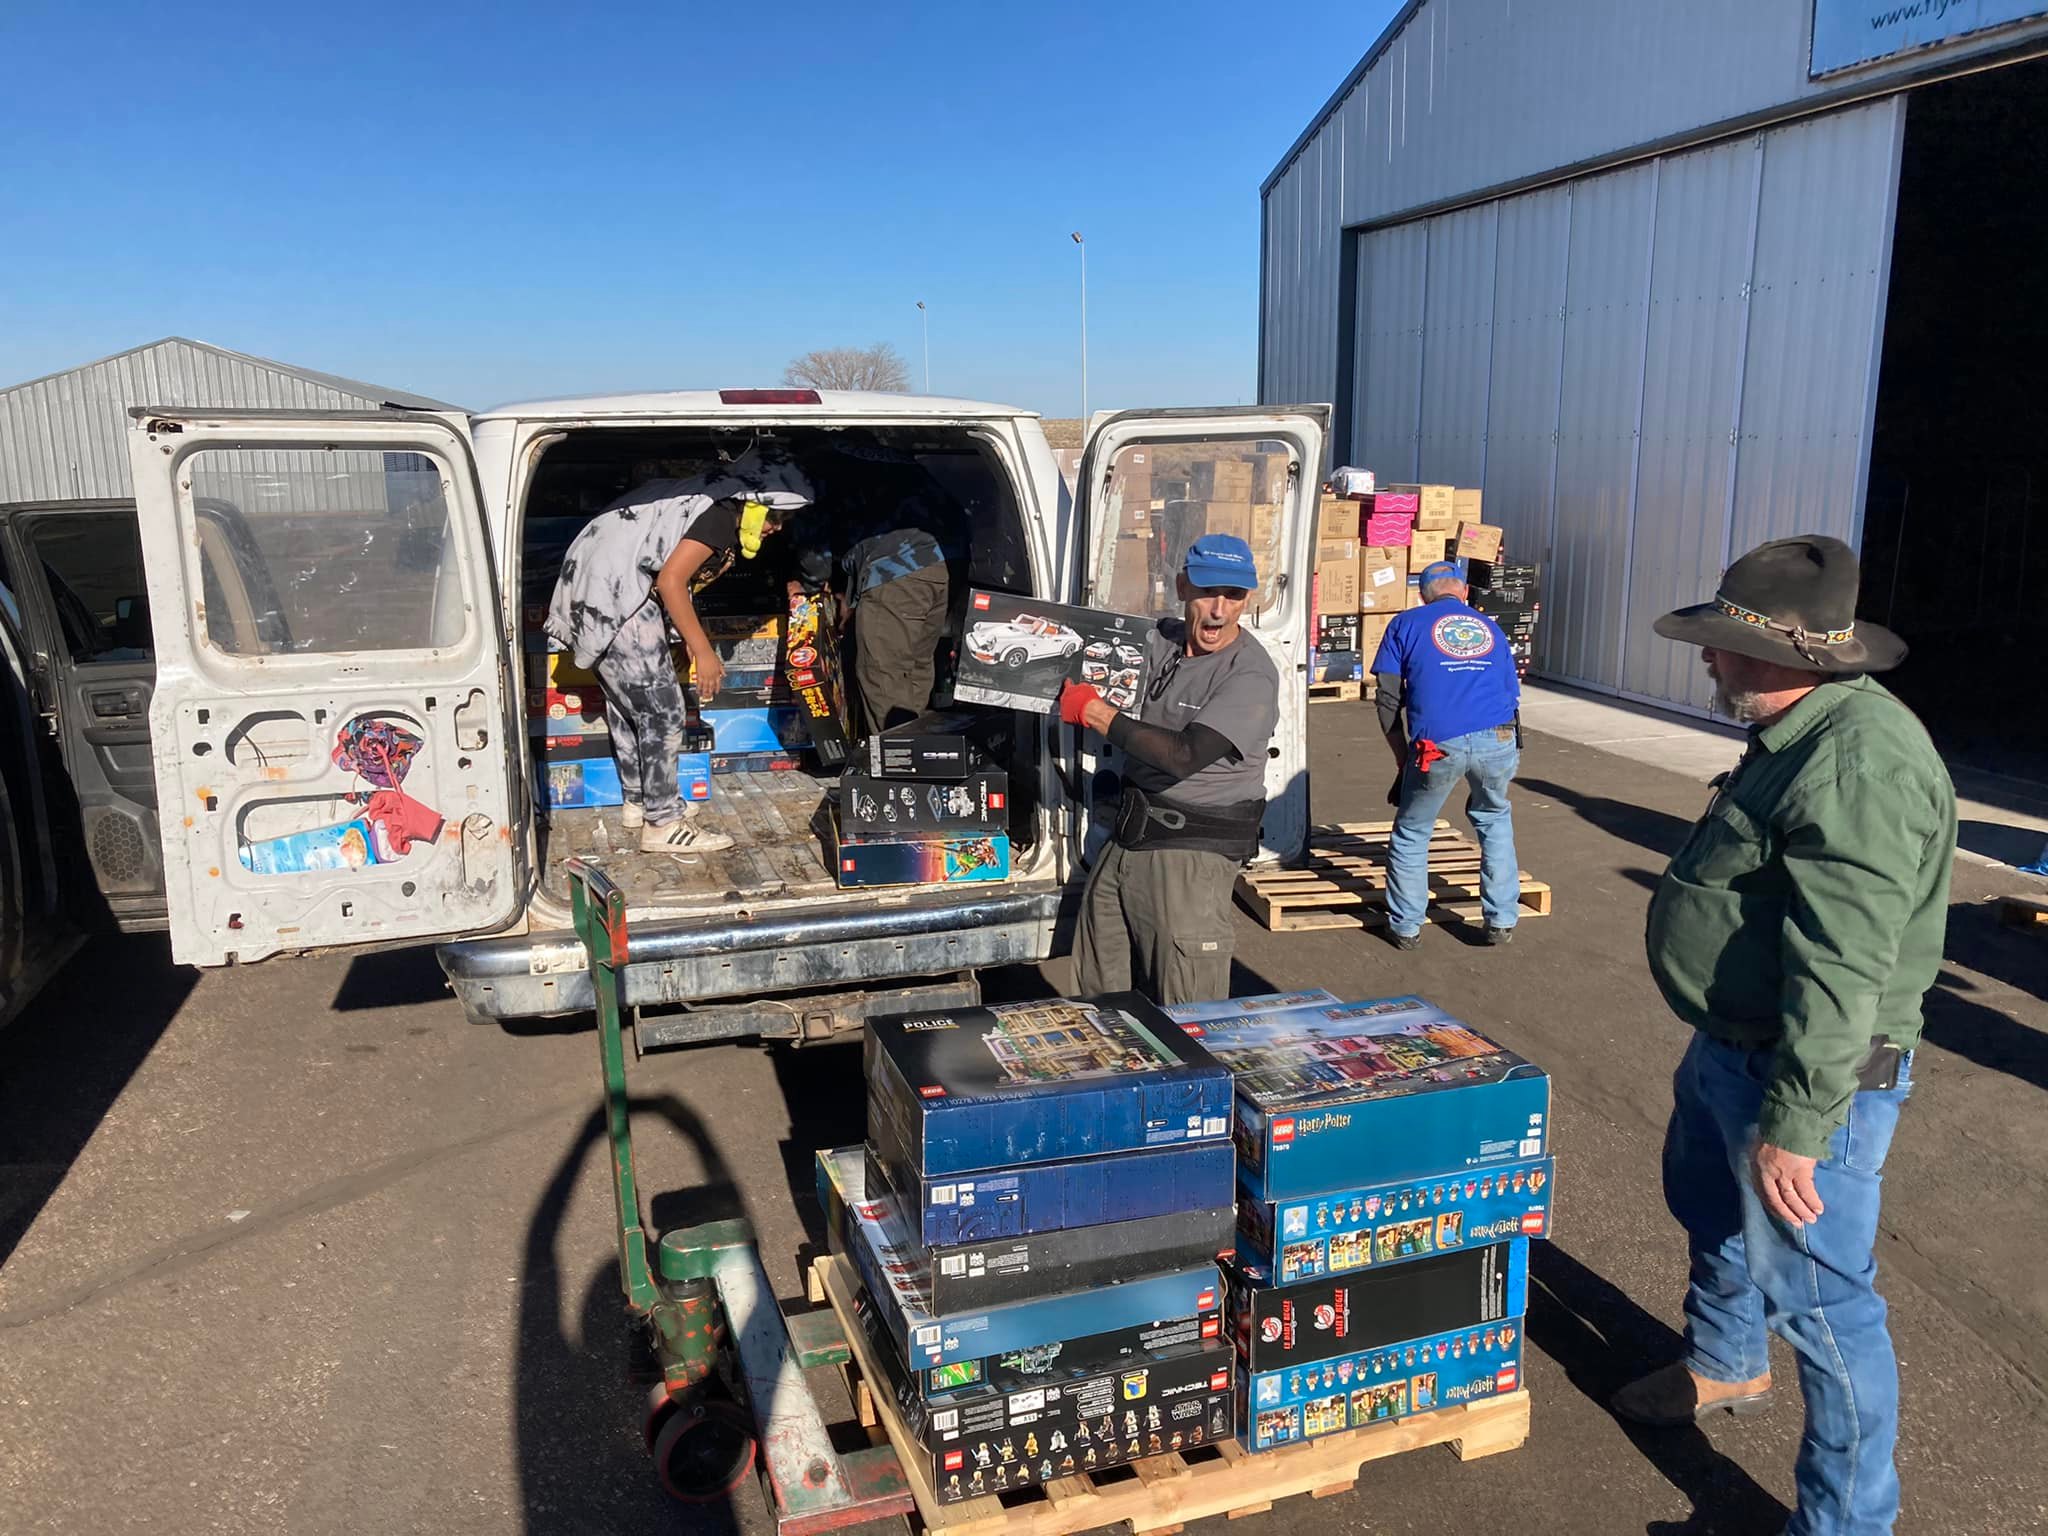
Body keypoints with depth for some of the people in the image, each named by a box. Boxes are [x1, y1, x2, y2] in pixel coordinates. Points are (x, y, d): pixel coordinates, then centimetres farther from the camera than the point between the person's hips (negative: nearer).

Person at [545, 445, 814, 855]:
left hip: (593, 591, 10)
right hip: (616, 598, -10)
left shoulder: (706, 501, 15)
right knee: (662, 710, -4)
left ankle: (639, 802, 36)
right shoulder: (720, 515, -14)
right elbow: (670, 581, -20)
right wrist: (703, 652, -15)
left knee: (627, 703, 21)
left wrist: (698, 650, 21)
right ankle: (663, 824, 3)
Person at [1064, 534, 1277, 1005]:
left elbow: (1184, 756, -27)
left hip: (1192, 851, -7)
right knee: (1099, 989, 19)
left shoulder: (1252, 677, -17)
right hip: (1129, 835, 7)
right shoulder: (1161, 639, 5)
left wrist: (1096, 712, -19)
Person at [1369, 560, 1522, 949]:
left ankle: (1406, 928, 25)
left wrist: (1404, 759, 18)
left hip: (1438, 746, -3)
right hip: (1498, 740, 3)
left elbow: (1388, 698, 10)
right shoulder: (1490, 629, 26)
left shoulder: (1407, 624, 17)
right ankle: (1502, 921, 30)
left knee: (1411, 834, 18)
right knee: (1494, 820, 29)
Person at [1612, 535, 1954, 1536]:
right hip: (1728, 1049, 11)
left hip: (1811, 1077, -11)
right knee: (1708, 1210, 28)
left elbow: (1841, 974, -31)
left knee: (1817, 1297, 2)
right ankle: (1724, 1367, 53)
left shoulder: (1858, 764, -29)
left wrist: (1793, 1126, -28)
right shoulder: (1802, 734, 5)